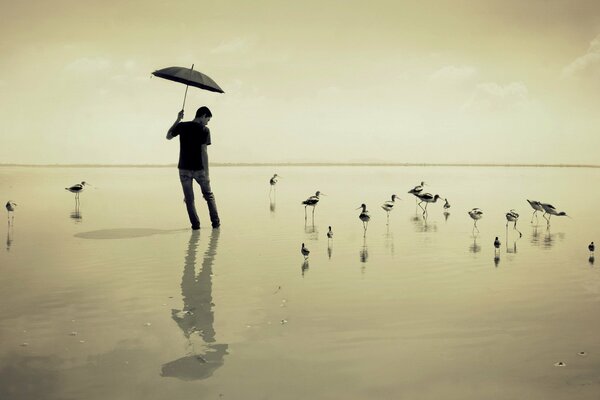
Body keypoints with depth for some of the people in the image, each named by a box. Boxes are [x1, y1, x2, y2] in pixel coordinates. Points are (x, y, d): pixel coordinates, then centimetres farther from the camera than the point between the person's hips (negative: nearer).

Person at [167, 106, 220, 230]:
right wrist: (206, 173, -11)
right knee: (209, 195, 15)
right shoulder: (204, 130, -8)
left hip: (184, 169, 2)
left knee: (189, 199, 10)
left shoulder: (182, 126, 1)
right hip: (199, 169, -2)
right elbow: (204, 152, -13)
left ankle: (195, 224, 9)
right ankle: (215, 222, 18)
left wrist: (178, 120, 20)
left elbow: (168, 136, 18)